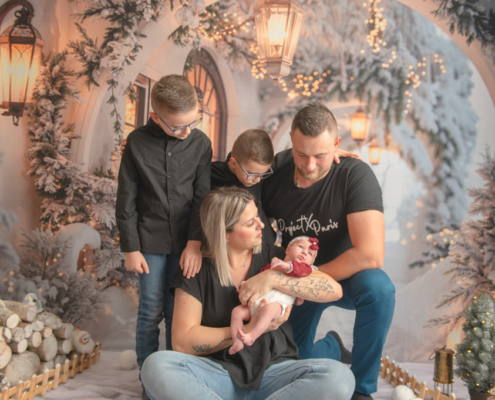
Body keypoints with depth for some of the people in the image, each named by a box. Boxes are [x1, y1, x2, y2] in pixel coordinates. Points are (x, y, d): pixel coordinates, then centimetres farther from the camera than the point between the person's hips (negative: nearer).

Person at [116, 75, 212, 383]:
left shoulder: (201, 143, -3)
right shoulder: (137, 142, -6)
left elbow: (202, 197, -2)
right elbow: (126, 201, -2)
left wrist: (195, 242, -10)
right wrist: (131, 248, -2)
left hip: (185, 241, 1)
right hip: (150, 240, -1)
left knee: (177, 310, 7)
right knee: (152, 311, 3)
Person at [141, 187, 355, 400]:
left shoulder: (272, 258, 6)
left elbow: (334, 290, -4)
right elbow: (182, 341, -7)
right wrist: (249, 330, -14)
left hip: (273, 370, 1)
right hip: (217, 373, -1)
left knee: (339, 377, -28)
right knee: (156, 367, -30)